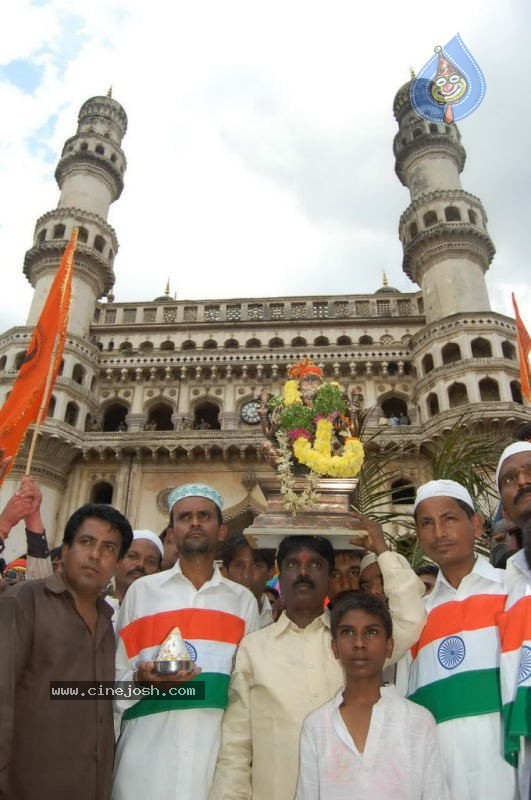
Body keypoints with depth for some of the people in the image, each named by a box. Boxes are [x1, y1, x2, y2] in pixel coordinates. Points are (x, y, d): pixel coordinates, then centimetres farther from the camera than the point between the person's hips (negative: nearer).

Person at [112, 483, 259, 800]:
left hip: (218, 751, 1)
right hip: (149, 750, -1)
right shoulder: (142, 590, 5)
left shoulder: (244, 600, 9)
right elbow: (116, 675, 7)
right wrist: (141, 678, -13)